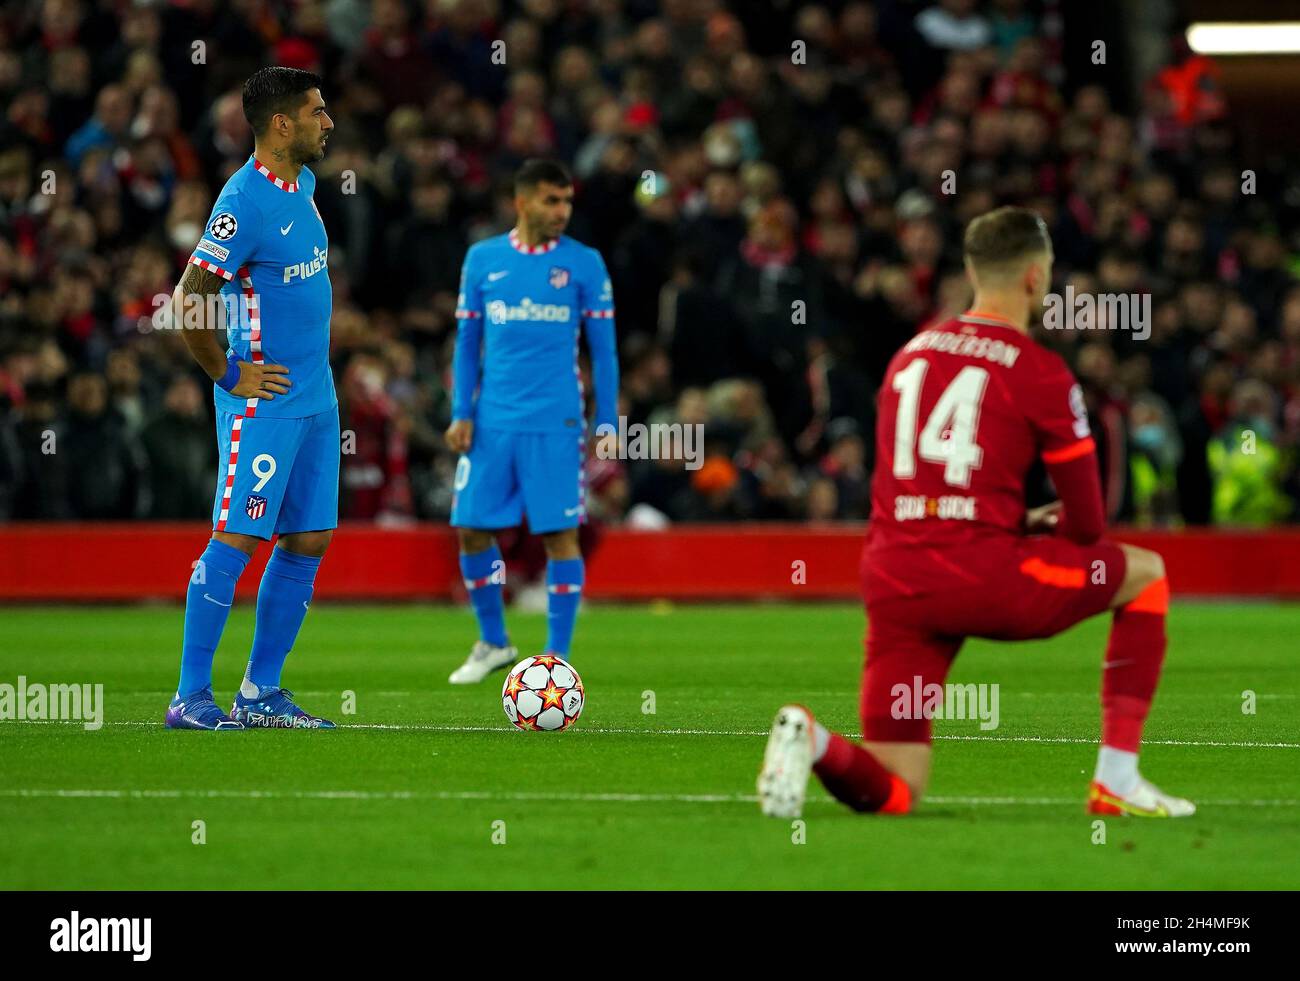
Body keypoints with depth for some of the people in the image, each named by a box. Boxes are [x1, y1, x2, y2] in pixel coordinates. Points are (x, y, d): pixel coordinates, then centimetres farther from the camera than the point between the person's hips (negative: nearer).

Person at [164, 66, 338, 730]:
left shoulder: (302, 184, 10)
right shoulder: (245, 201, -18)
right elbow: (188, 303, -19)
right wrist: (229, 377, -12)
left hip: (315, 398, 9)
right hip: (266, 398, -9)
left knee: (308, 540, 8)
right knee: (235, 539, -8)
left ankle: (261, 694, 14)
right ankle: (190, 699, -5)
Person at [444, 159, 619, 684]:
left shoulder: (584, 263, 1)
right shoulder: (482, 259, 7)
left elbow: (604, 349, 4)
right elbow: (467, 342, 12)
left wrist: (608, 424, -2)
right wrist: (461, 414, 3)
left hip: (555, 424, -2)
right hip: (492, 421, 2)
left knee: (560, 535, -4)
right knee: (471, 528, 2)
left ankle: (558, 655, 5)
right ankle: (493, 642, 20)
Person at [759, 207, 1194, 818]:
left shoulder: (908, 355, 18)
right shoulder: (1041, 373, 0)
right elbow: (1086, 526, 5)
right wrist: (1050, 528, 29)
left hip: (893, 583, 5)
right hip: (984, 575, -5)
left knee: (893, 794, 9)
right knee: (1146, 573, 20)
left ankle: (812, 739, -25)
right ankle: (1117, 781, 14)